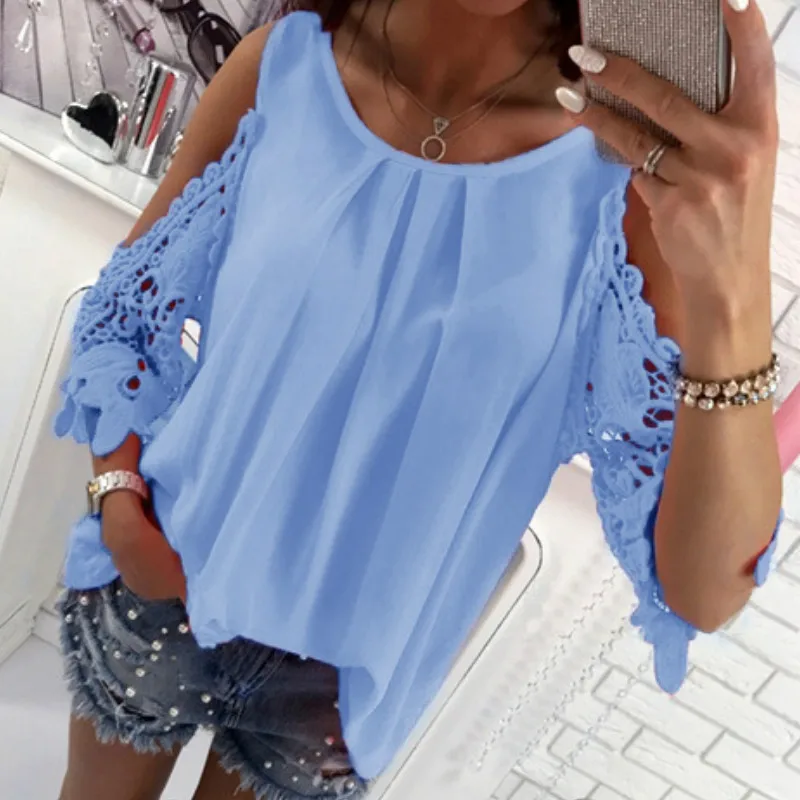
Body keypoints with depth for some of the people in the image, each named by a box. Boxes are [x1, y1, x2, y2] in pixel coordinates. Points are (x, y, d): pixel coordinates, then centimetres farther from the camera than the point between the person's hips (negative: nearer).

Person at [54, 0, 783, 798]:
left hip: (351, 668, -1)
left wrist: (733, 296, -40)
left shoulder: (628, 170, -19)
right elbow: (124, 306, 3)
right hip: (157, 589, 2)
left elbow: (704, 591, -26)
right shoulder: (280, 66, -13)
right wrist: (117, 495, -11)